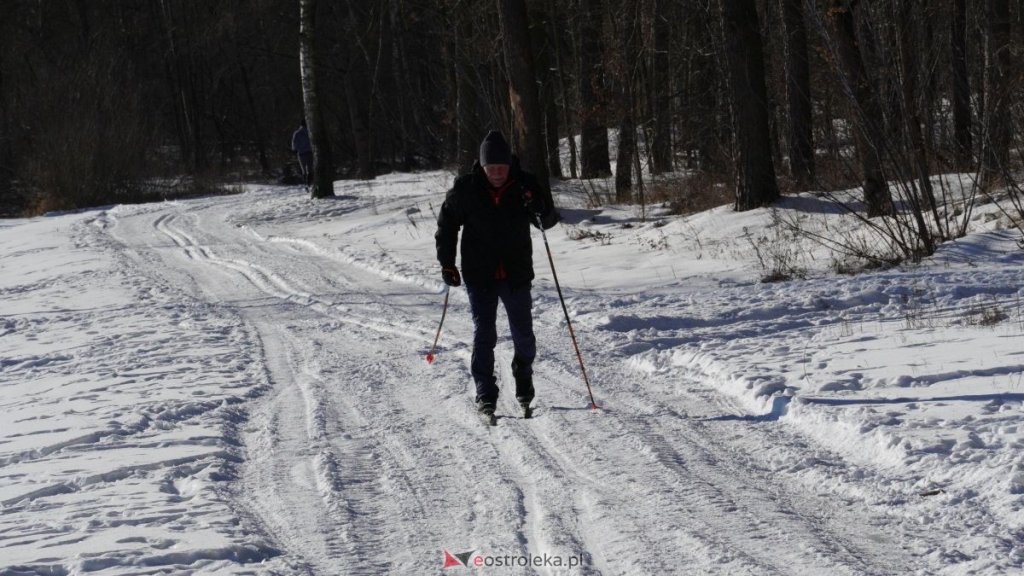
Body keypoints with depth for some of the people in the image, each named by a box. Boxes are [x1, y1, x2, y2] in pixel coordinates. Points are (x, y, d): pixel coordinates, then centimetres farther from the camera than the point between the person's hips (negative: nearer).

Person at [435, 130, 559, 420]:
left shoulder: (525, 185, -6)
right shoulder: (465, 188, -7)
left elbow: (549, 221, -1)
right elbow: (447, 224, 5)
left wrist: (541, 210, -24)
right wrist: (447, 263, 0)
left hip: (517, 274, 1)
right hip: (479, 276, -1)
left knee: (524, 336, 7)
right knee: (484, 335, -2)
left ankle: (524, 387, 29)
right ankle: (485, 396, 4)